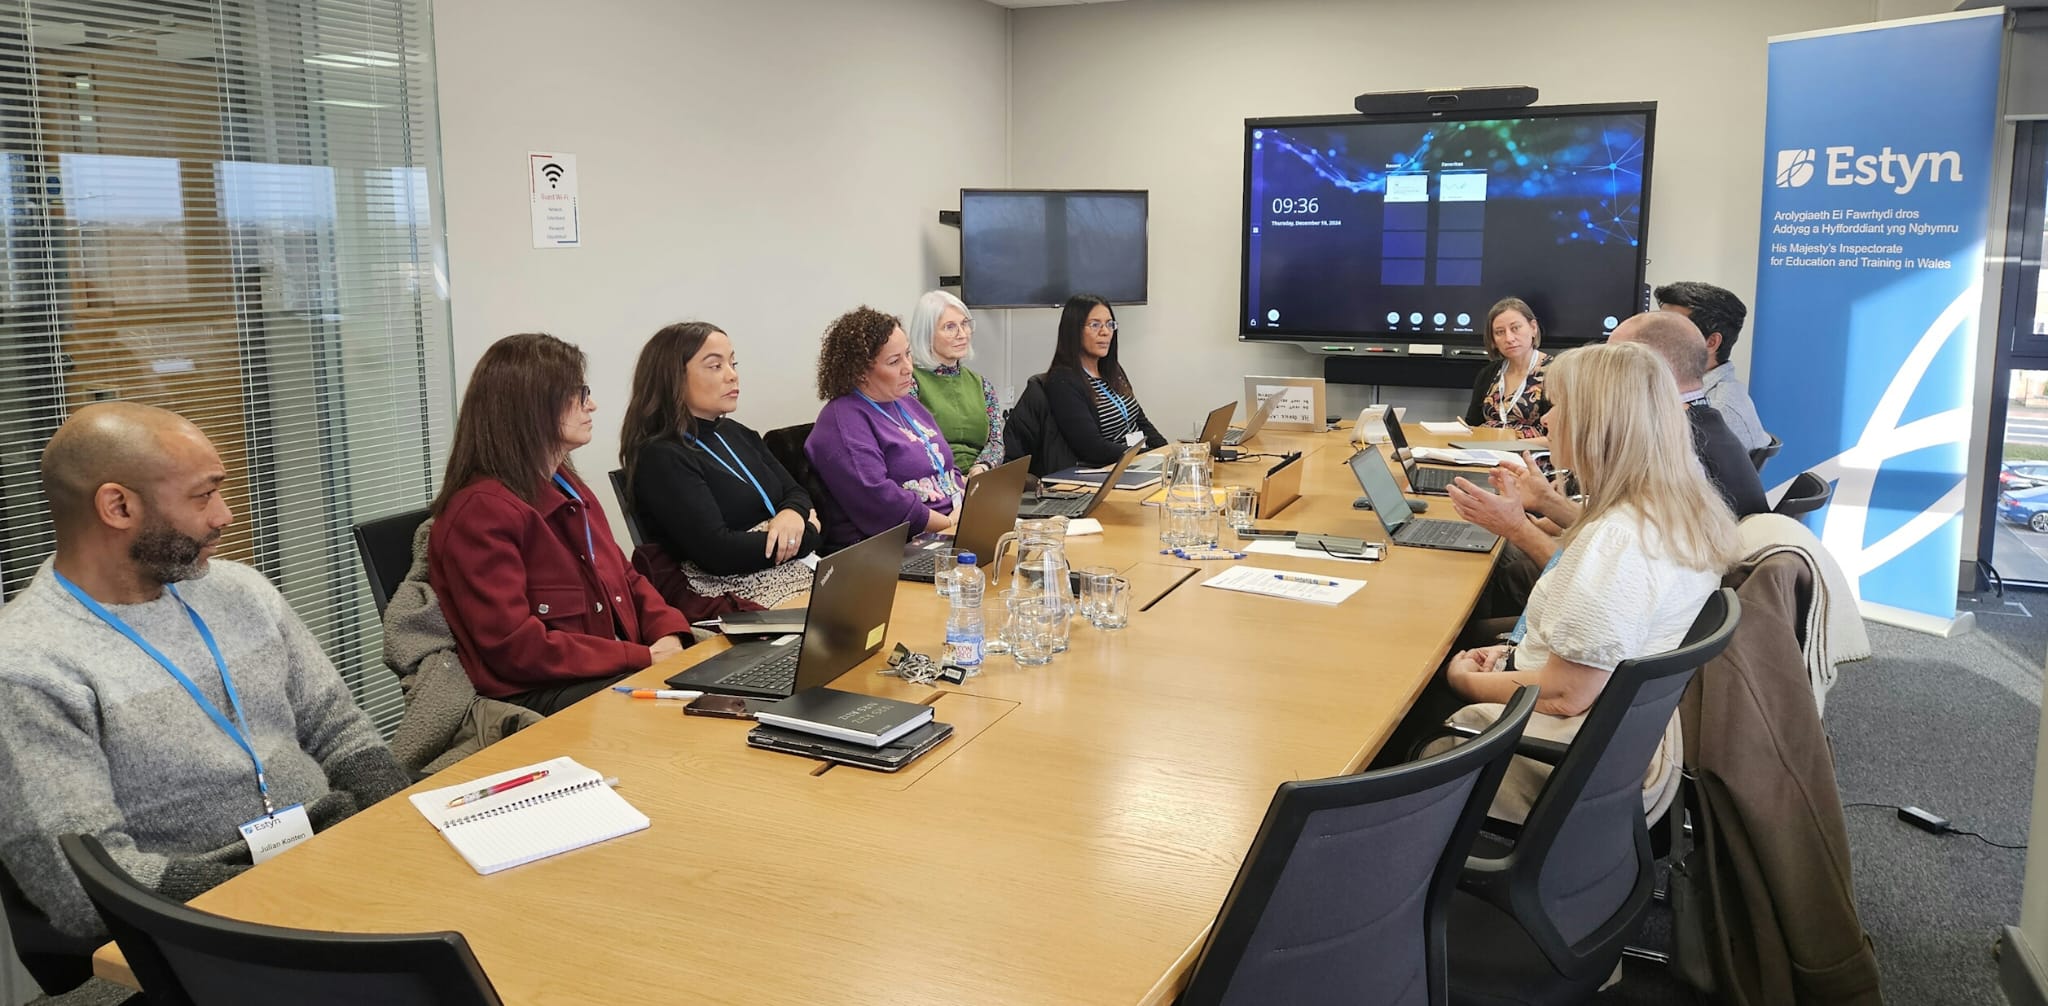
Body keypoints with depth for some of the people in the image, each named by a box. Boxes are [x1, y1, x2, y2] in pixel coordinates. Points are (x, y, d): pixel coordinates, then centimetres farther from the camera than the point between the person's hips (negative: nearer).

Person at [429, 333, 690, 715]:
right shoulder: (481, 510, -13)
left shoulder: (566, 487, 16)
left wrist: (668, 634, -3)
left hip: (616, 671, 8)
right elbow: (515, 647, -18)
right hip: (536, 698, -8)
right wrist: (643, 658, -18)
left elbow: (626, 578, 19)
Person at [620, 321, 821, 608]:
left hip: (798, 567, 8)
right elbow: (718, 552, -19)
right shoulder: (660, 458, -10)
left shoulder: (737, 434, 17)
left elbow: (796, 494, 17)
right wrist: (809, 535, -8)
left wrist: (793, 515, -9)